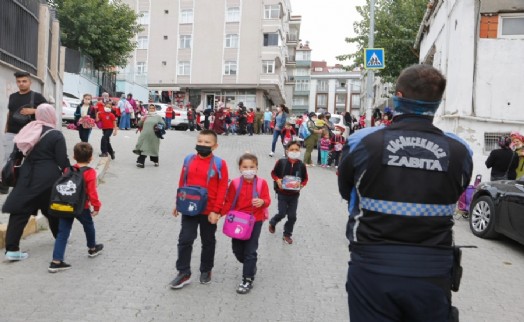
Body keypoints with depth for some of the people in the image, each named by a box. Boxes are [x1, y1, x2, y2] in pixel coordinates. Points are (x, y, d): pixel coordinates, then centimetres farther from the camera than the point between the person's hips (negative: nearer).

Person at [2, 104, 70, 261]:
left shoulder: (28, 130, 6)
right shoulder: (56, 135, -10)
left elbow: (19, 152, 14)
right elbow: (62, 161, -10)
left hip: (27, 176, 4)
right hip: (48, 178, -4)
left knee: (20, 211, 4)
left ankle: (11, 249, 0)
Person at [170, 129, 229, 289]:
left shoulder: (219, 164, -12)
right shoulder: (189, 160, 0)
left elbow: (222, 189, -12)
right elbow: (181, 183, 9)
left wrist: (216, 210, -14)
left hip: (209, 211, -3)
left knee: (208, 242, 14)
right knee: (185, 240, 3)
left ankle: (206, 270, 33)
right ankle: (184, 273, 18)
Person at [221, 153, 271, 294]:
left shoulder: (261, 183, -7)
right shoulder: (235, 184, -2)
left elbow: (267, 200, -8)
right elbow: (229, 202, 0)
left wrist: (262, 202, -31)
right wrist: (220, 213, -13)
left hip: (255, 220, -3)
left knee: (250, 251, -1)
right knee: (237, 250, 12)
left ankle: (248, 280, 11)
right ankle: (251, 266, 41)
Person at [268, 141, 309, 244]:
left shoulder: (301, 165, -9)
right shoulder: (281, 162, -13)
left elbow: (305, 179, 3)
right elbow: (273, 173, 1)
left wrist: (301, 184, -17)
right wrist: (277, 180, -16)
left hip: (294, 195, 2)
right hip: (282, 194, -2)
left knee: (292, 216, 5)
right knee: (282, 213, 3)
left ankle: (287, 234, 26)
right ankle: (272, 223, 37)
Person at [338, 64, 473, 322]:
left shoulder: (362, 142, -12)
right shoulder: (460, 151, -7)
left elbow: (345, 191, 4)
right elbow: (451, 197, 9)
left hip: (372, 270, -1)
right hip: (433, 274, 2)